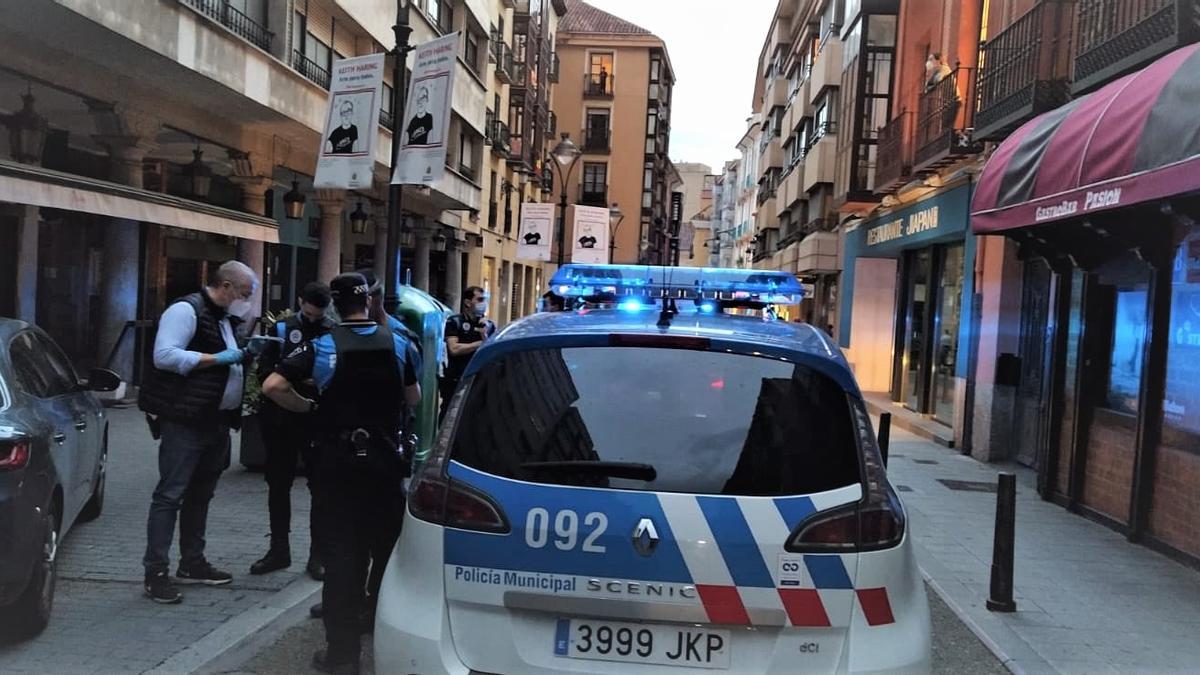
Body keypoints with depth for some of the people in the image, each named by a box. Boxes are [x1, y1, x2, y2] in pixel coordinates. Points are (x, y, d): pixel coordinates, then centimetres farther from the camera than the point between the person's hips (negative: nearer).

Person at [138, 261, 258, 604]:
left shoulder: (225, 318, 18)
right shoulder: (187, 309, -11)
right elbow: (164, 355, -22)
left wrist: (244, 353, 9)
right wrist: (217, 358, -22)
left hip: (215, 421, 9)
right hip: (185, 421, -9)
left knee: (200, 494, 15)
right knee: (171, 495, -6)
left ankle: (192, 563, 25)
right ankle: (155, 572, -1)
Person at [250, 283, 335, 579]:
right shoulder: (281, 329, 4)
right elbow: (265, 372, 0)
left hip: (319, 421, -3)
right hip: (281, 419, 3)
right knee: (278, 485, 12)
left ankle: (317, 555, 15)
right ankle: (279, 550, 26)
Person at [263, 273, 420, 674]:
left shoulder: (322, 347, -7)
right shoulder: (397, 344, 0)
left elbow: (272, 386, -16)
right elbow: (414, 399, 8)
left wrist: (307, 407, -1)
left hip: (339, 462, -2)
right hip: (385, 460, 2)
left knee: (341, 555, 3)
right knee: (387, 547, 17)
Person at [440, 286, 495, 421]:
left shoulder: (489, 325, 12)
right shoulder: (454, 322, 2)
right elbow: (454, 349, -11)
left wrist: (485, 335, -9)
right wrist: (481, 343, -5)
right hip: (455, 382, -2)